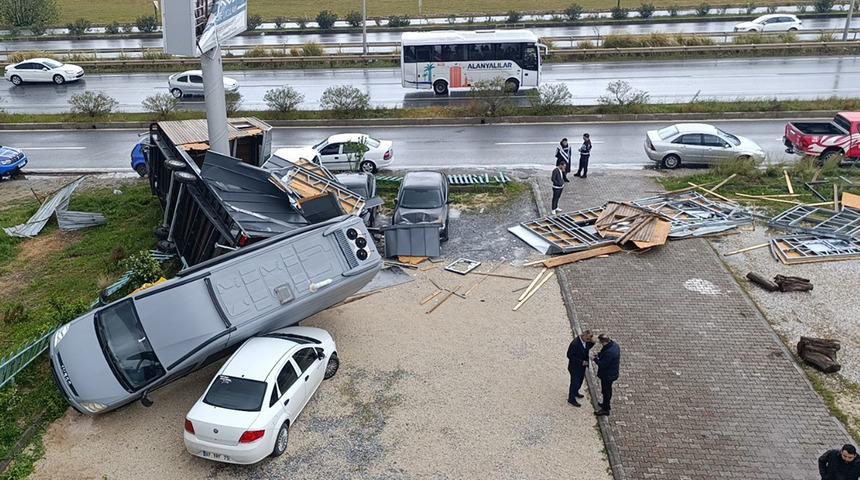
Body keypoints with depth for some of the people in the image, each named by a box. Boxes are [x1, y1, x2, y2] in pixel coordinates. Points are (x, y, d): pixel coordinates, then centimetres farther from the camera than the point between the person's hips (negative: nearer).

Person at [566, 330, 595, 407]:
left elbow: (588, 347, 7)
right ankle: (571, 399, 25)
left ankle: (575, 392, 50)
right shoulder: (575, 343, -34)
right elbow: (570, 355, -27)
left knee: (580, 380, 25)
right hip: (575, 367, -8)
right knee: (575, 382, 7)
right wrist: (581, 362, -27)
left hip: (582, 366, 8)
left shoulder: (586, 341, -11)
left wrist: (592, 342, -15)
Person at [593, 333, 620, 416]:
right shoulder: (615, 345, -7)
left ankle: (605, 409, 28)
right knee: (608, 389, 28)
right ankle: (607, 404, 48)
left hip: (607, 375, -9)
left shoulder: (609, 352, -37)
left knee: (606, 391, 10)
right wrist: (599, 355, -4)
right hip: (613, 373, 9)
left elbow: (602, 365, -28)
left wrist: (596, 359, -12)